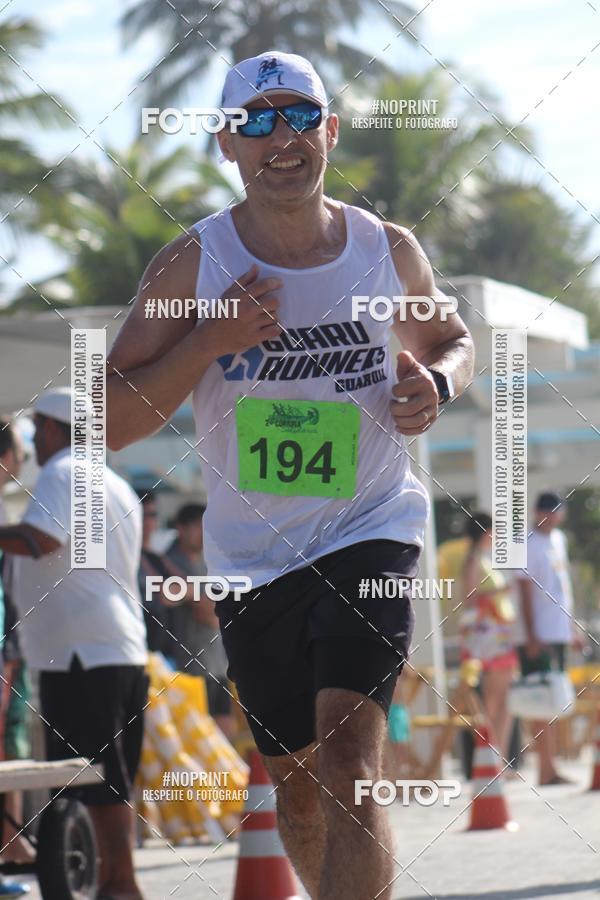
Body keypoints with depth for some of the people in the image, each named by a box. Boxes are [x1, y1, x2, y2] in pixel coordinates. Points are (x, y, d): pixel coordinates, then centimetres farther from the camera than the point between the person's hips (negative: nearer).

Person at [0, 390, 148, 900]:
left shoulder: (62, 472, -5)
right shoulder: (118, 485, 22)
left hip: (79, 648, -9)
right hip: (125, 646, 9)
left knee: (98, 779, -10)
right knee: (112, 779, 10)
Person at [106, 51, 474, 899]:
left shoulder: (389, 251, -1)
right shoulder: (191, 266, -6)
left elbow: (450, 338, 19)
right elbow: (114, 422, -7)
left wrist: (436, 383, -5)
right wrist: (210, 341, -21)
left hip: (371, 535, -2)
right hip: (252, 557, 2)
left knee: (347, 760, -21)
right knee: (298, 783, 13)